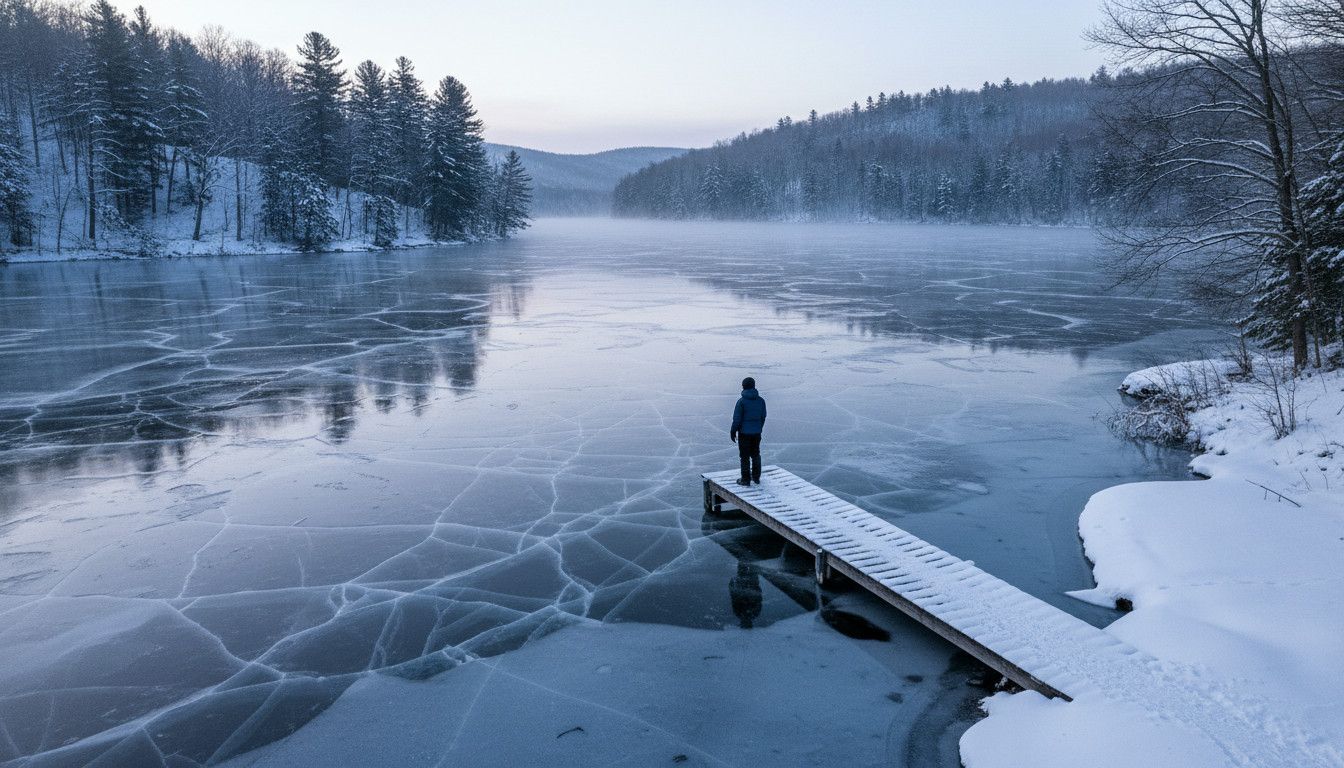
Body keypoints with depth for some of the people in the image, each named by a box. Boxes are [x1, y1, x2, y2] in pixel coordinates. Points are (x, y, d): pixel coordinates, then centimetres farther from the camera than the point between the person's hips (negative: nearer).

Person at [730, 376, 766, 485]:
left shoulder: (741, 401, -17)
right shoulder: (761, 400, -1)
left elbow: (737, 419, -14)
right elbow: (763, 417, 7)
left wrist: (733, 432, -3)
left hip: (744, 433, -5)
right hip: (757, 433, 5)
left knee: (745, 456, 4)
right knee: (756, 454, 17)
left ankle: (746, 479, 10)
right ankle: (756, 477, 25)